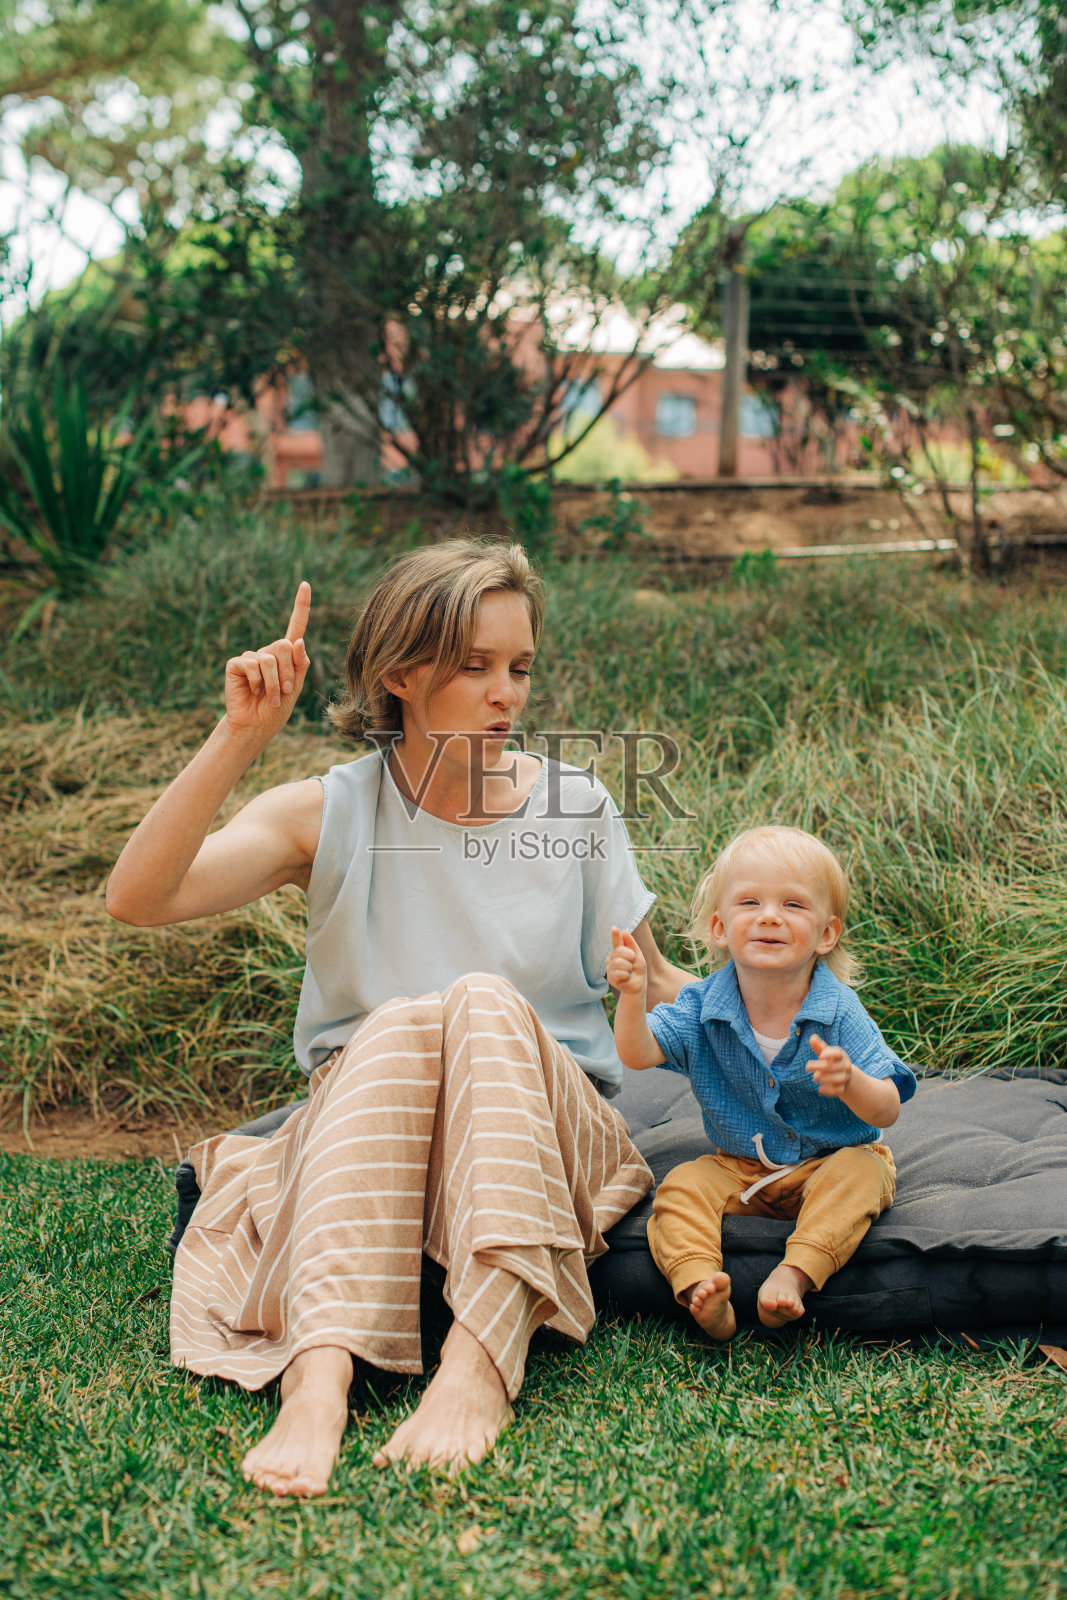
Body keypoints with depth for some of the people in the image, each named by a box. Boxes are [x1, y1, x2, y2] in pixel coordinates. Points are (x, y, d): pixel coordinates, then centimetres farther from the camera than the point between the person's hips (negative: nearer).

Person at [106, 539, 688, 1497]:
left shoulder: (575, 809, 5)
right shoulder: (331, 815, 1)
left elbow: (654, 985, 13)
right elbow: (137, 899, -12)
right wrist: (240, 738, -20)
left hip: (546, 1134, 1)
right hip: (361, 1142, 0)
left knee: (487, 1002, -30)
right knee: (397, 1021, -33)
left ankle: (481, 1365, -44)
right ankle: (319, 1377, -47)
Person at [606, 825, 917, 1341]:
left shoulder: (839, 1013, -18)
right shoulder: (702, 1008, -10)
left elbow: (887, 1111, -19)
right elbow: (639, 1055, -19)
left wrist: (851, 1082, -42)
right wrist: (633, 996, -37)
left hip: (830, 1160, -2)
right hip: (738, 1171, 3)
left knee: (861, 1173, -31)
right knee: (681, 1185, -19)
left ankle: (793, 1275, -41)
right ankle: (697, 1284, -36)